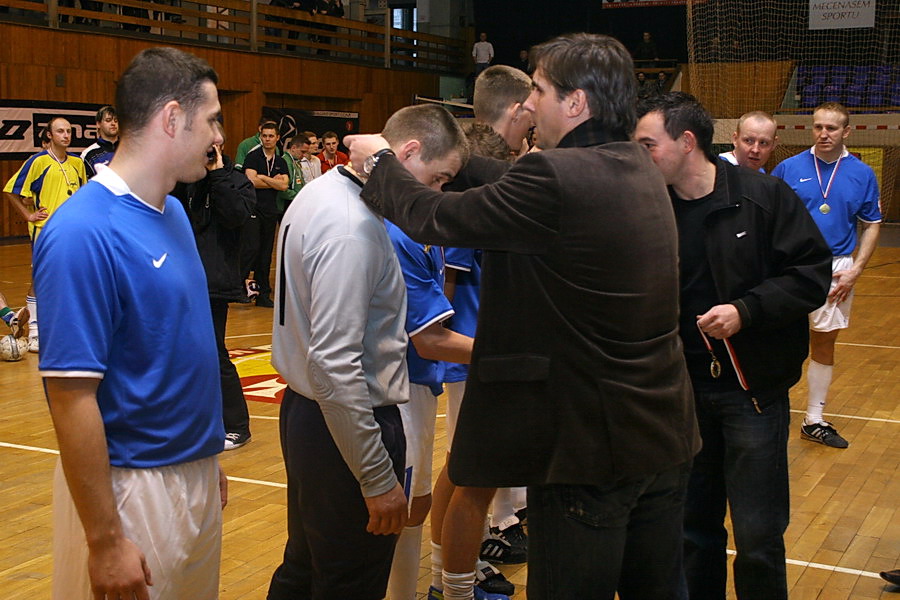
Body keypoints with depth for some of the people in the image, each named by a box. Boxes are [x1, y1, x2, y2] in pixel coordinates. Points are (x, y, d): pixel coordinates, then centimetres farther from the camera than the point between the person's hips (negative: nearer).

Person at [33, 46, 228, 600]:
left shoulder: (173, 211, 5)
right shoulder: (85, 232, -21)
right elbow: (72, 397, -21)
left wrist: (207, 459, 17)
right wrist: (105, 542, -19)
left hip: (192, 473, 8)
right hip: (132, 488, -8)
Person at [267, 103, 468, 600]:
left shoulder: (322, 191, 7)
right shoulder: (352, 227, -24)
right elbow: (335, 364, -28)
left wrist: (393, 330, 7)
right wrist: (378, 479, -23)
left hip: (302, 411, 10)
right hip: (344, 427, -10)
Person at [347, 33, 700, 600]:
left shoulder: (557, 175, -22)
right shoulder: (640, 168, 5)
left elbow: (431, 217, -15)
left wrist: (379, 161, 2)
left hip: (591, 443, -8)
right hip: (665, 434, 8)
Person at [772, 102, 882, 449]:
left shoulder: (862, 174, 3)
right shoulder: (788, 169, -1)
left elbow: (871, 226, 8)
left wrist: (855, 270, -3)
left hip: (836, 269, 2)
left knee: (824, 342, 10)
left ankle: (814, 421, 21)